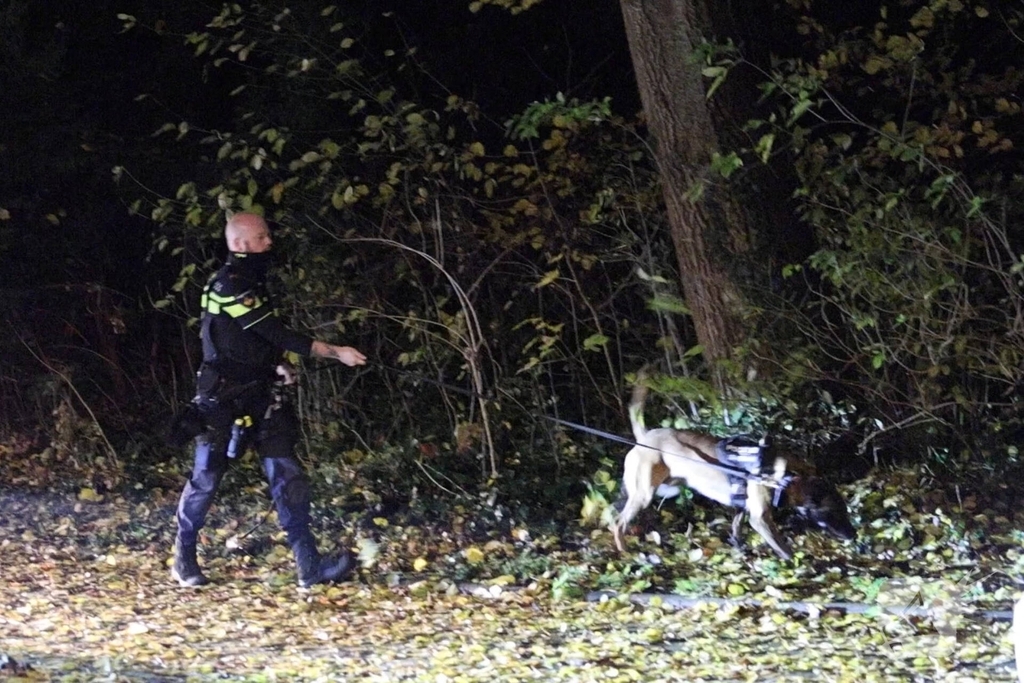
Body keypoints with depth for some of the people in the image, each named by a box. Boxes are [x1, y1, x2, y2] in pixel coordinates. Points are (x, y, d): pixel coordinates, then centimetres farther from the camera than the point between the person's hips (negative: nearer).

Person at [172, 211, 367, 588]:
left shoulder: (253, 281, 12)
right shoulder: (228, 285, -17)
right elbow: (277, 333, -22)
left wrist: (278, 364, 4)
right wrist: (334, 352, -21)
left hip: (261, 394, 8)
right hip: (224, 398, -8)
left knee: (288, 476, -2)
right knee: (207, 477, 3)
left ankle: (310, 566, -7)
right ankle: (184, 559, 20)